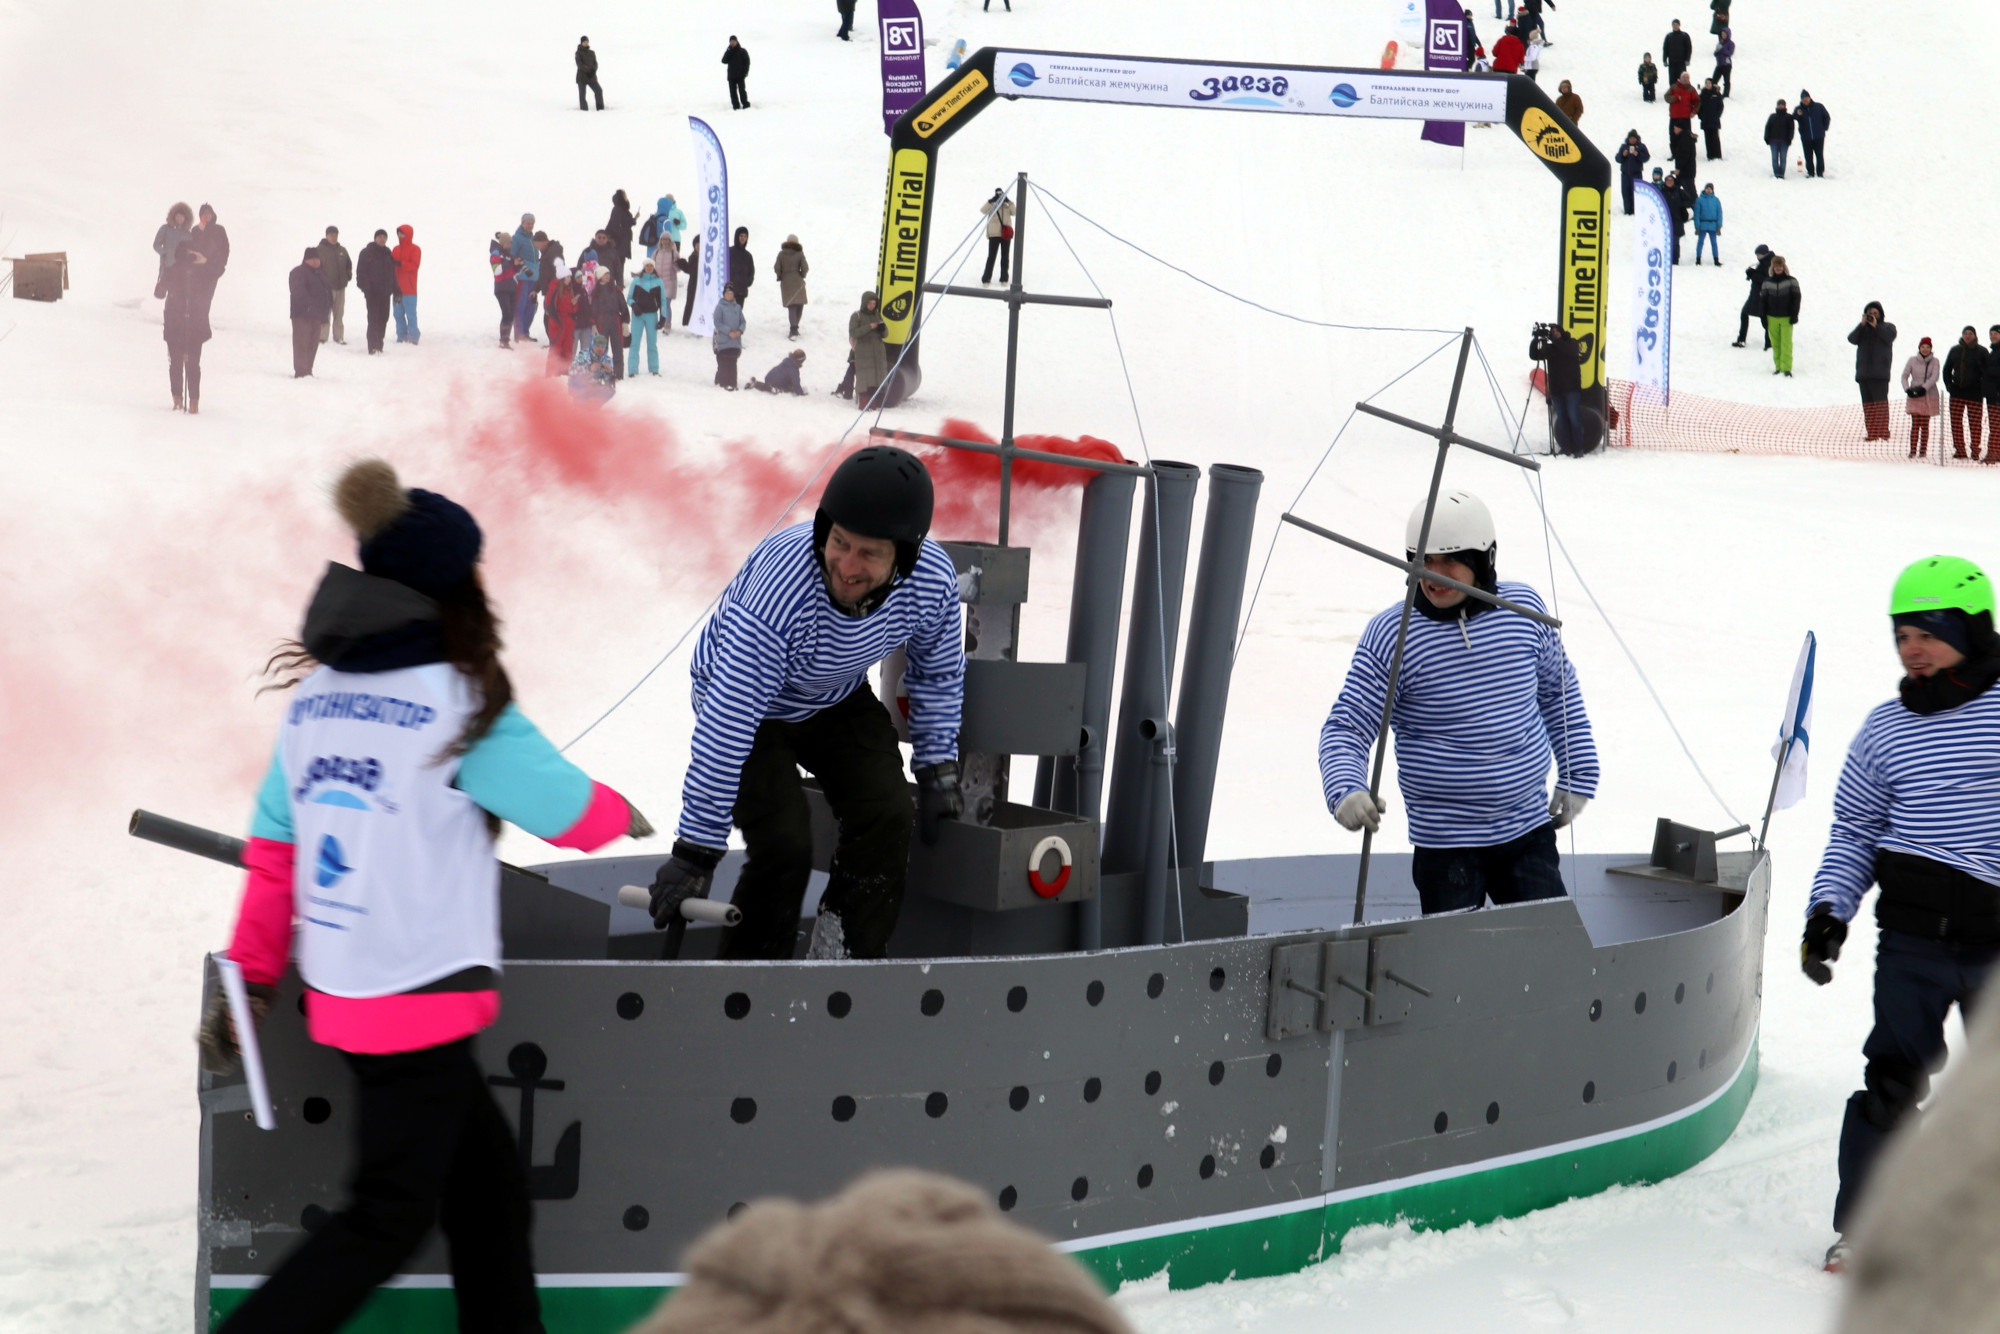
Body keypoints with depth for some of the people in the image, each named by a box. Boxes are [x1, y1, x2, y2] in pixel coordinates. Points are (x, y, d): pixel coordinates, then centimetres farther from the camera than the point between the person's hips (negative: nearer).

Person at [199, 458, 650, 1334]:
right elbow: (574, 814, -7)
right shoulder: (460, 705, -14)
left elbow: (273, 846, 8)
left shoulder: (313, 695, 5)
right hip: (420, 999, -7)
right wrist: (626, 813, 15)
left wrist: (252, 976, 15)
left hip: (337, 992, 7)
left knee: (488, 1181, 16)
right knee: (388, 1218, 2)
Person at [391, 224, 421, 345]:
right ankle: (401, 336, 11)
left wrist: (399, 263, -24)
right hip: (397, 288, 6)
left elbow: (414, 265, -15)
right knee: (398, 313, 6)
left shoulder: (415, 249, -2)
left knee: (410, 314, -8)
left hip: (409, 289, -6)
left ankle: (413, 337, -6)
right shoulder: (396, 249, 16)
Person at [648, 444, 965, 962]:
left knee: (888, 816, -13)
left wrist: (938, 768, 1)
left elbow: (939, 673, -1)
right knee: (784, 843, -19)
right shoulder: (778, 591, -42)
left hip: (839, 703, 5)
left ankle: (845, 964, 3)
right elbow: (725, 730, -38)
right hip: (748, 702, -5)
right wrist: (695, 852, -36)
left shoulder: (933, 580, -26)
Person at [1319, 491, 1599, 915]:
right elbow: (1346, 728, -13)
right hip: (1445, 844, -3)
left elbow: (1558, 688, 15)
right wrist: (1345, 790, -32)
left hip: (1530, 831, 3)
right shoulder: (1390, 635, -13)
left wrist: (1578, 776, 15)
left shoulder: (1524, 607, -1)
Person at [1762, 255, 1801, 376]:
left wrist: (1794, 316, -8)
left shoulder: (1791, 281, 0)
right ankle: (1778, 366, 12)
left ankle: (1786, 368, -9)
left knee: (1786, 343, -9)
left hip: (1786, 318, -3)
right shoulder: (1767, 282, 6)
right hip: (1772, 318, 3)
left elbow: (1796, 299, 0)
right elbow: (1764, 301, 9)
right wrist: (1764, 319, 4)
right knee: (1775, 343, 4)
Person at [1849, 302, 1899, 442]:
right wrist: (1862, 325, -9)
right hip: (1864, 371, 4)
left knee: (1880, 401, -13)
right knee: (1867, 403, 2)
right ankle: (1871, 433, 2)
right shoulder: (1862, 328, 19)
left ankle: (1883, 431, -18)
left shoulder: (1887, 327, 11)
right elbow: (1852, 339, 0)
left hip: (1880, 372, -4)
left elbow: (1889, 337, -10)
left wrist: (1876, 326, -12)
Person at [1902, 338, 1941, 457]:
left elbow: (1934, 377, -9)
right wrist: (1907, 389, -14)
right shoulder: (1912, 361, 3)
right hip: (1914, 396, 0)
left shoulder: (1934, 361, 2)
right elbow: (1904, 376, 3)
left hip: (1929, 396, 0)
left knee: (1925, 425, 1)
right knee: (1915, 424, -5)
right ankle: (1912, 451, -5)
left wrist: (1923, 388, -22)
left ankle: (1923, 451, 5)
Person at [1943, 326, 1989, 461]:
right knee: (1956, 422, 1)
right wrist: (1949, 385, 6)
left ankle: (1975, 452, 0)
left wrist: (1982, 391, -9)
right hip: (1957, 393, 4)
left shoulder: (1981, 352, 1)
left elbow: (1987, 373, 0)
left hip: (1974, 394, -4)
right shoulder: (1955, 351, 11)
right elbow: (1947, 370, 19)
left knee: (1974, 423, -4)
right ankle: (1959, 450, 7)